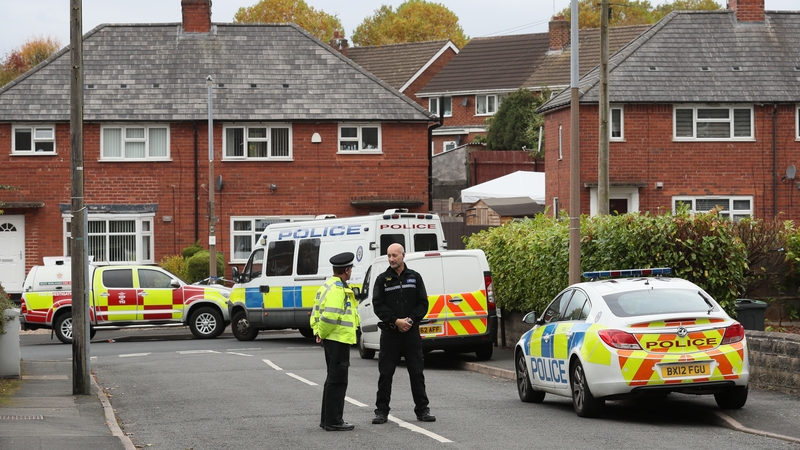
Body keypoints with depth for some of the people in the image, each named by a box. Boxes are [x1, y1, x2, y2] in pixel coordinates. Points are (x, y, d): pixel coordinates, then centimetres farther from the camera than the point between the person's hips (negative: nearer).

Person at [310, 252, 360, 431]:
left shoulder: (327, 286, 15)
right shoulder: (338, 289, -18)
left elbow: (316, 312, 17)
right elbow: (329, 316, -27)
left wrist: (317, 332, 8)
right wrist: (322, 333, -13)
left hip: (331, 340, 10)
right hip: (339, 339, -10)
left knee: (333, 379, 17)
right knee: (337, 381, -5)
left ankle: (327, 419, 24)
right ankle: (333, 421, -2)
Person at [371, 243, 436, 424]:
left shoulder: (414, 277, 8)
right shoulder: (382, 279, 3)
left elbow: (423, 303, 6)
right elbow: (378, 305, -3)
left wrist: (411, 320, -10)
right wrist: (396, 321, -13)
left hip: (411, 332, 1)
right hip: (390, 333, -1)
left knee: (416, 373, 4)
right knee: (385, 373, -1)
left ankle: (422, 409, 11)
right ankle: (382, 411, 5)